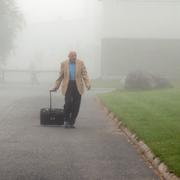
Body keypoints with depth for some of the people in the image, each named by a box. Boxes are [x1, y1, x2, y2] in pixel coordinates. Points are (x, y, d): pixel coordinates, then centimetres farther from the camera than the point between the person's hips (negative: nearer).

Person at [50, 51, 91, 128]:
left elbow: (85, 75, -3)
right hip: (68, 85, -1)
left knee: (76, 105, -3)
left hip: (77, 86, 1)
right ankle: (66, 120, 3)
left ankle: (71, 123, 11)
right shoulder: (64, 64, 2)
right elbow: (60, 76, 8)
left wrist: (88, 85, -18)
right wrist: (56, 87, 6)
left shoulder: (81, 63, 1)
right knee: (68, 103, -17)